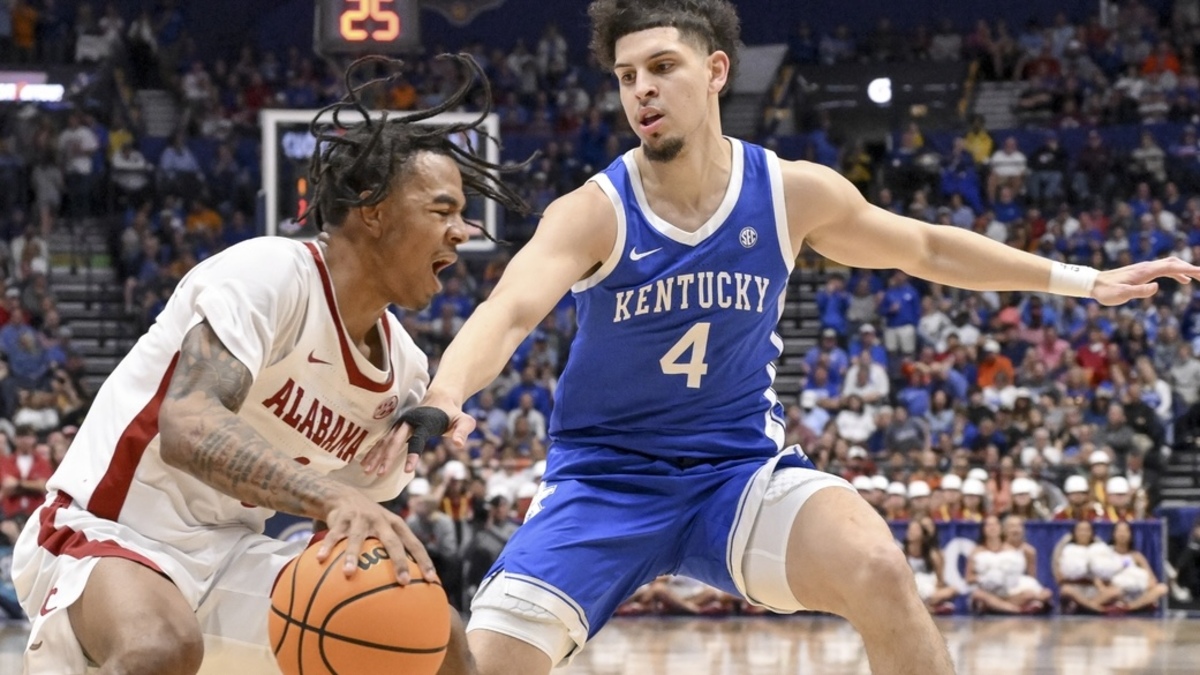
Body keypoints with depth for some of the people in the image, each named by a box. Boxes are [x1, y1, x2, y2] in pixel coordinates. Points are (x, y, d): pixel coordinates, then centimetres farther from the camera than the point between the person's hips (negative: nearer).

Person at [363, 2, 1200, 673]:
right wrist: (443, 400, -56)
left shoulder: (795, 193, -7)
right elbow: (509, 310, -34)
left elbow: (923, 247, 11)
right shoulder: (593, 215, -17)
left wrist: (1081, 281, 16)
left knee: (878, 570, -28)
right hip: (604, 479, -1)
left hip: (740, 465, 1)